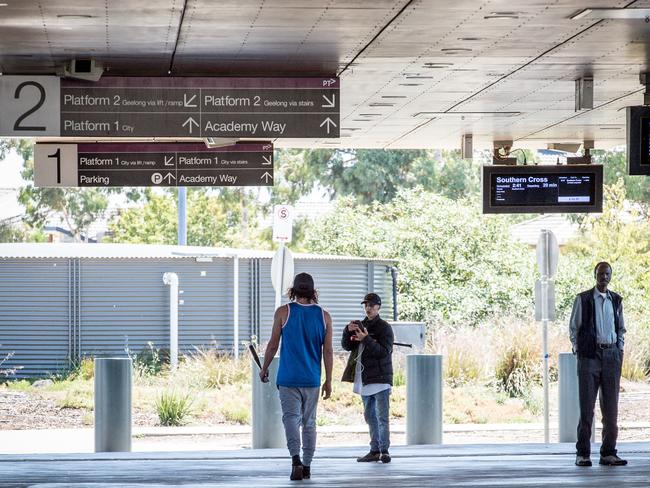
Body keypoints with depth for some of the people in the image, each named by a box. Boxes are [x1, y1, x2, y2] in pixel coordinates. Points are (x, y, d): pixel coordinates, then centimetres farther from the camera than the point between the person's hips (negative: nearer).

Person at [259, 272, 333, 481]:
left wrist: (264, 369, 13)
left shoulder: (283, 312, -3)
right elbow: (328, 351, 1)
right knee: (309, 421, 12)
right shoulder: (324, 316, 2)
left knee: (291, 417, -5)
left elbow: (273, 345, -1)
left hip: (288, 377, -2)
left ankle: (296, 459, -25)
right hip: (312, 378, 2)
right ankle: (307, 466, 15)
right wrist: (328, 381, 7)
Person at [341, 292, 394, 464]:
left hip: (380, 378, -7)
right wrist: (348, 331, -12)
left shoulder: (384, 327, -6)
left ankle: (384, 451, -8)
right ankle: (375, 451, 16)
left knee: (382, 416, -9)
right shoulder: (360, 325, 12)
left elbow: (384, 351, -16)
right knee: (370, 416, 11)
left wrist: (366, 339, -27)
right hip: (364, 378, 7)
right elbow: (347, 346, 7)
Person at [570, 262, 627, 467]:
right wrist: (578, 351, -3)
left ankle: (608, 453, 7)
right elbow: (573, 327, 5)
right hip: (589, 355, -4)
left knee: (611, 406, 3)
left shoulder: (616, 300, 13)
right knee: (586, 406, -5)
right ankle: (582, 453, -1)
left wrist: (620, 350, 8)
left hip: (612, 356, 4)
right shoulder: (583, 299, 2)